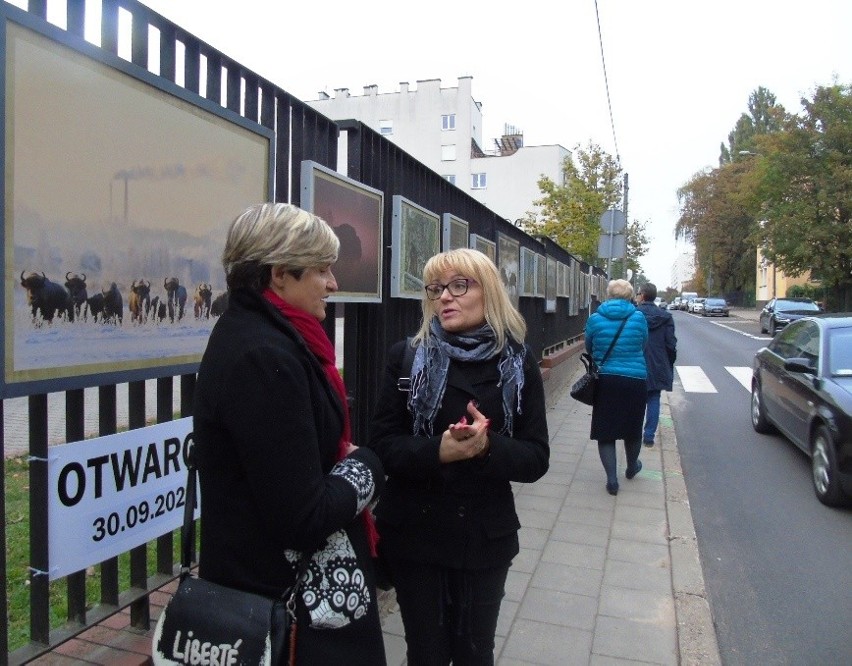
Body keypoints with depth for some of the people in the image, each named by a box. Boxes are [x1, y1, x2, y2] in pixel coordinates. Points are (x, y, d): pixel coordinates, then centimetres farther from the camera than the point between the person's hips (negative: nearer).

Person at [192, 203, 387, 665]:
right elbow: (304, 517, -28)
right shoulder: (264, 356, -27)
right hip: (283, 595, -9)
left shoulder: (251, 332, 4)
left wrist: (347, 458, -2)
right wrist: (366, 466, -11)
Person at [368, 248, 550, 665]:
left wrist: (488, 446, -25)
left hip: (486, 536, 1)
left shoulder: (518, 364, -3)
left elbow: (536, 459, -6)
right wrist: (437, 451, -27)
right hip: (414, 534, 0)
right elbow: (382, 443, -8)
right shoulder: (406, 356, -5)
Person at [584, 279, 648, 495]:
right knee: (633, 427, 20)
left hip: (605, 381, -1)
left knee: (605, 430, 8)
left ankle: (612, 479, 7)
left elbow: (589, 349, 7)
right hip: (635, 380, 1)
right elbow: (643, 347, 8)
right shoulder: (638, 317, -5)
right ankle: (632, 467, 41)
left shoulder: (595, 318, -5)